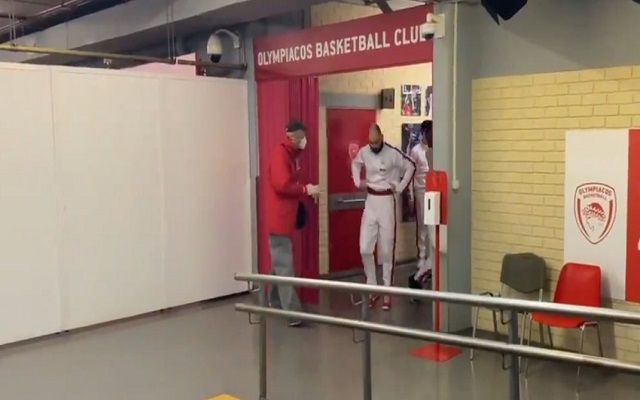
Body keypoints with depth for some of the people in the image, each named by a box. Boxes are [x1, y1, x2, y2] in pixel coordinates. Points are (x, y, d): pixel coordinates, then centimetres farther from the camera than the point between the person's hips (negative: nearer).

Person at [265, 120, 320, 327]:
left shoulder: (291, 155, 15)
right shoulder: (280, 154, -15)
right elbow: (281, 185, -24)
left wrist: (304, 193, 5)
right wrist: (306, 190, -15)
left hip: (286, 218, 10)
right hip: (279, 219, -10)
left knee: (280, 263, 17)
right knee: (284, 266, -9)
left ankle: (276, 302, 29)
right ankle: (292, 313, -10)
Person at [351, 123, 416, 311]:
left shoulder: (393, 153, -12)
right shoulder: (363, 152, 2)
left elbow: (411, 167, 0)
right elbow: (355, 164, 23)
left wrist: (400, 187, -5)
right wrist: (357, 181, 9)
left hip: (386, 201, -4)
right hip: (370, 200, 4)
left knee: (387, 250, 1)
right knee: (365, 249, -1)